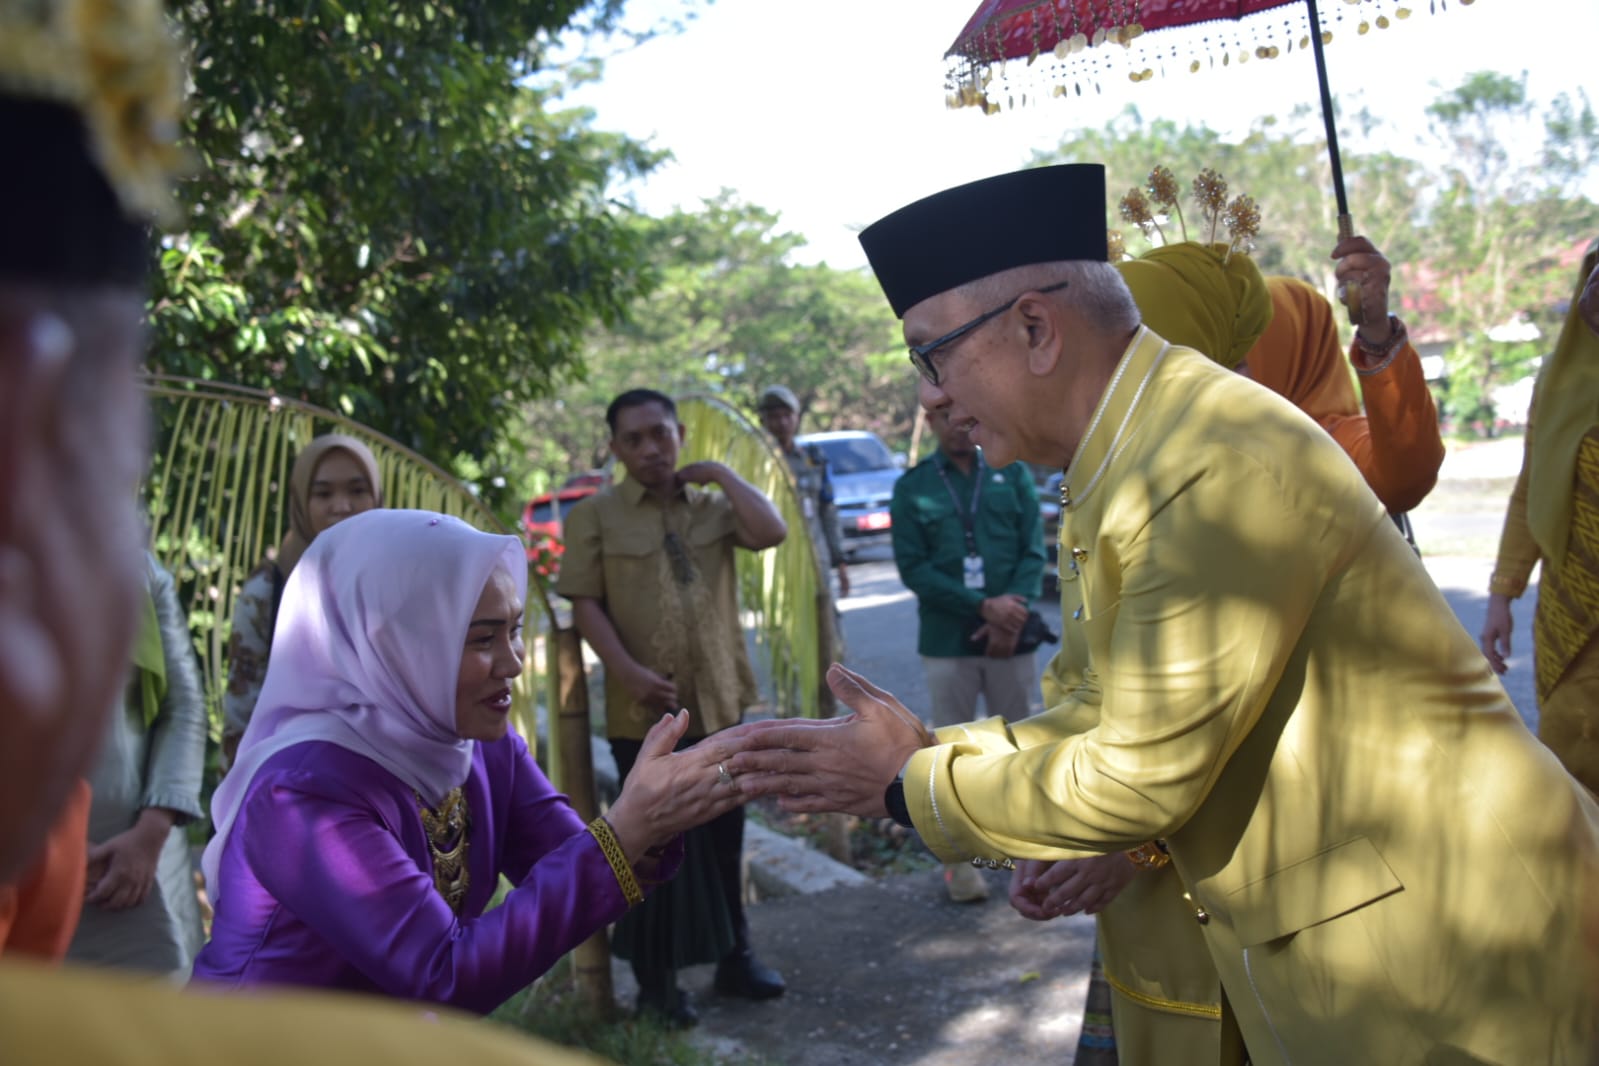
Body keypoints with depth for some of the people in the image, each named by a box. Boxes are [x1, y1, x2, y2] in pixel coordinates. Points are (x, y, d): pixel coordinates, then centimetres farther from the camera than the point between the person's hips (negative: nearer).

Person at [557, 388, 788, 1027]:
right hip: (643, 711, -3)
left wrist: (720, 473, -4)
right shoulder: (595, 515, -2)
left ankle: (734, 956, 31)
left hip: (719, 701, 4)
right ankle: (656, 980, 19)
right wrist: (631, 674, -18)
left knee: (723, 836, 15)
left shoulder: (714, 506, 7)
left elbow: (771, 532, -10)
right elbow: (585, 604, -7)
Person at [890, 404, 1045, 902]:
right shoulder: (912, 487, 3)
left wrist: (1014, 610, -14)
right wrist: (984, 606, -14)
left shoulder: (1011, 473, 6)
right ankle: (960, 857, 16)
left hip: (1010, 637, 1)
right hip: (946, 641, -1)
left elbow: (1034, 550, 2)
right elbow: (913, 567, -5)